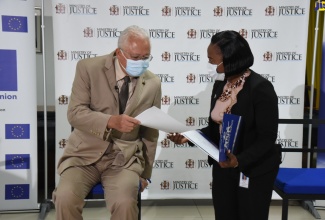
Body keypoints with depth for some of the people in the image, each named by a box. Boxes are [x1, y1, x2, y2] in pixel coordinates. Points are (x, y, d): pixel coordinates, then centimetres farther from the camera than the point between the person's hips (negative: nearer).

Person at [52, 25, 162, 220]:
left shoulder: (153, 83, 1)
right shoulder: (89, 68, -5)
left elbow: (151, 133, 9)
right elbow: (75, 113, -11)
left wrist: (145, 174, 12)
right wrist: (111, 121, -28)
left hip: (125, 158, 1)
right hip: (86, 153, 0)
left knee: (124, 203, -27)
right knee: (65, 198, -25)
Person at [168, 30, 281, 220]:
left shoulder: (260, 88, -19)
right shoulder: (220, 85, 2)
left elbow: (267, 138, -20)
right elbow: (216, 128, 8)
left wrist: (239, 160, -33)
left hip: (254, 171, -6)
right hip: (223, 168, 6)